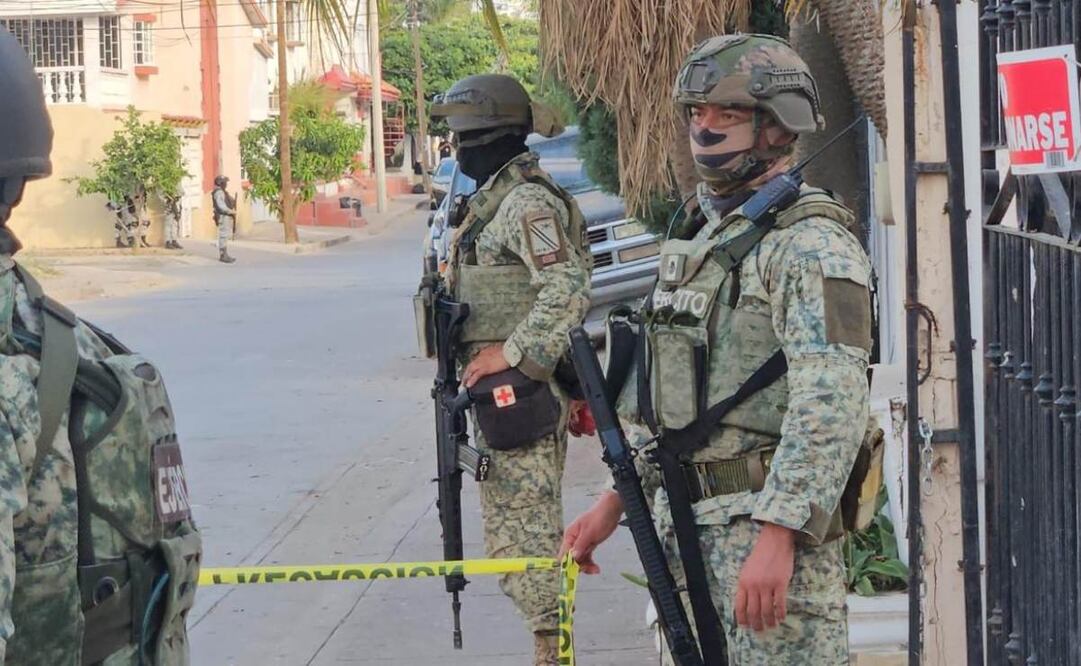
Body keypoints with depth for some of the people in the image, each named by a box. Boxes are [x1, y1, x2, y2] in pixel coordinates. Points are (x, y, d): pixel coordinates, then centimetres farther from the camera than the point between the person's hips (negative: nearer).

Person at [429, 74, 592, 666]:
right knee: (507, 524, 15)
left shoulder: (527, 202, -15)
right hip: (493, 390, 11)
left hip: (521, 389, -11)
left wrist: (512, 353, -22)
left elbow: (568, 291, -24)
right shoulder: (490, 200, 17)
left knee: (530, 522, -8)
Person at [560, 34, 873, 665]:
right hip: (684, 515, 9)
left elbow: (831, 408, -23)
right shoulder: (702, 235, 17)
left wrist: (777, 533, -30)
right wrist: (618, 498, 19)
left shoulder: (811, 244, -13)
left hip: (770, 517, -9)